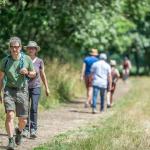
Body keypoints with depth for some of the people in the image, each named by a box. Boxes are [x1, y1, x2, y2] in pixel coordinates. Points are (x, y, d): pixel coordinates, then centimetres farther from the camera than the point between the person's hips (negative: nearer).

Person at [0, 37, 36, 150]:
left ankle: (19, 131, 39)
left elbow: (33, 74, 10)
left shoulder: (27, 59, -3)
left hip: (22, 91, 1)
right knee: (10, 115, -20)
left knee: (23, 120, 5)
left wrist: (27, 72, -13)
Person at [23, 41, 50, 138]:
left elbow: (42, 75, 11)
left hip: (36, 87, -1)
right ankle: (26, 129, 10)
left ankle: (33, 130, -8)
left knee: (34, 109, -9)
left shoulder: (39, 61, 3)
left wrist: (47, 88, 11)